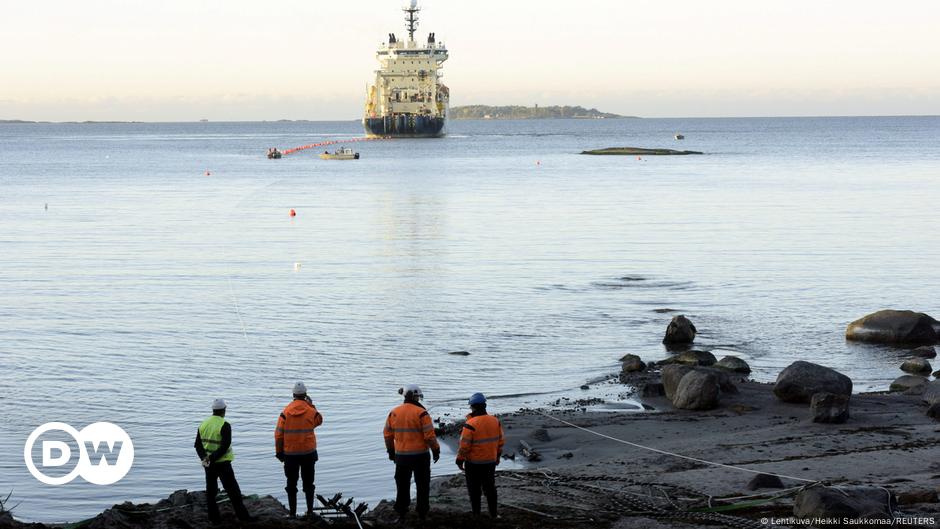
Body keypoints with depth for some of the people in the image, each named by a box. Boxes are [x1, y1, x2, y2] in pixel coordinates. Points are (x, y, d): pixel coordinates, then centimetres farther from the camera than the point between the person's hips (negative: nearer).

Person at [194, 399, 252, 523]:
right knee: (232, 490, 1)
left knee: (211, 490, 12)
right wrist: (212, 458, -18)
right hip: (222, 463, -5)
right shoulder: (224, 425, -14)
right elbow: (225, 446, -21)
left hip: (208, 464, 5)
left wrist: (204, 457, -7)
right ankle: (242, 515, 2)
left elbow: (198, 444, 4)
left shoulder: (203, 424, 6)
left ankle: (214, 518, 11)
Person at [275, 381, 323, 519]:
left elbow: (278, 434, -6)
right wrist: (311, 405, 17)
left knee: (291, 484, 8)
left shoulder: (286, 412, -8)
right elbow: (319, 421, 15)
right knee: (308, 483, 13)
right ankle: (310, 511, 14)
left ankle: (292, 512, 8)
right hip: (309, 453, 1)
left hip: (290, 454, -1)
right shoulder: (311, 411, -8)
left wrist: (279, 452, 4)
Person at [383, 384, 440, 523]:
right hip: (420, 455, -3)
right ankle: (422, 514, 12)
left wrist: (391, 451, 20)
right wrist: (436, 450, -1)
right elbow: (430, 435, -14)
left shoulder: (394, 413, 2)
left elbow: (388, 435, 8)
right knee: (422, 486, 9)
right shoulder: (421, 413, -13)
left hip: (401, 456, 4)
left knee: (402, 486, 13)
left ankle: (401, 514, 14)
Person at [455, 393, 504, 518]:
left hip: (474, 462, -5)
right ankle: (493, 513, 18)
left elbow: (464, 446, -19)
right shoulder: (495, 421, -2)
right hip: (491, 461, 5)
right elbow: (500, 441, 8)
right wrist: (498, 456, 20)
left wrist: (460, 460, -7)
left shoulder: (470, 425, -21)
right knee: (490, 487, 15)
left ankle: (476, 513, 12)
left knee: (474, 489, 7)